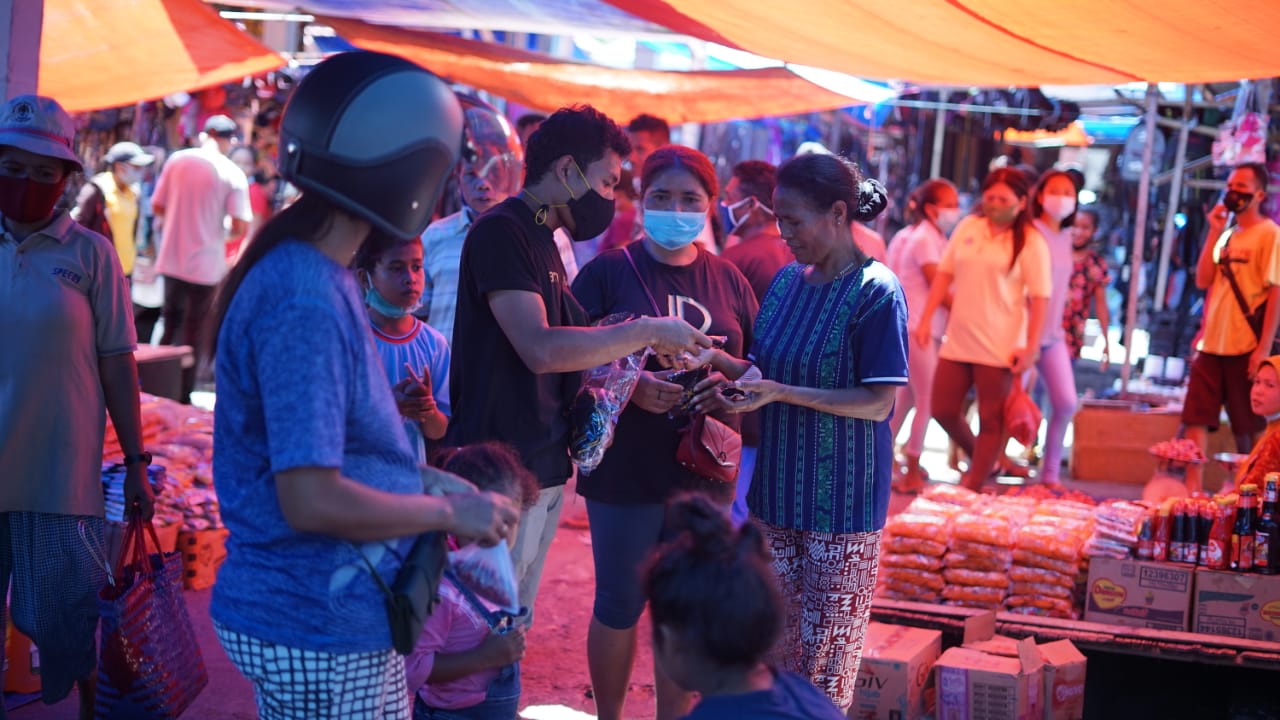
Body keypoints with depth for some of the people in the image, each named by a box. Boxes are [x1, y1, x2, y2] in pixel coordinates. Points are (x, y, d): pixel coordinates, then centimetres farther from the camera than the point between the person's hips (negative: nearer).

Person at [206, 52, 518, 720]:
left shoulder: (315, 276, 7)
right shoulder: (305, 303, -25)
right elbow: (311, 499, -27)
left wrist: (429, 480, 7)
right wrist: (448, 512, -15)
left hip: (344, 611, 9)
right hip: (318, 632, -9)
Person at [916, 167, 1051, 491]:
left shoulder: (1031, 242, -7)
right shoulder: (968, 227, 7)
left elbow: (1039, 297, -9)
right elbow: (944, 273, 12)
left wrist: (1030, 349, -14)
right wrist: (926, 320, 7)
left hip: (1000, 348, -5)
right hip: (957, 341, 5)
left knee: (991, 421, 3)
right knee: (944, 410, 10)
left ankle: (973, 485, 13)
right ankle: (979, 459, 34)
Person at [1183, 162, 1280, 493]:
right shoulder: (1226, 235, 15)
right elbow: (1204, 281, 8)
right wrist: (1214, 232, 2)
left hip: (1245, 349, -6)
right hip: (1212, 345, 6)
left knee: (1248, 428, 2)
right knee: (1196, 418, 1)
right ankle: (1192, 487, 3)